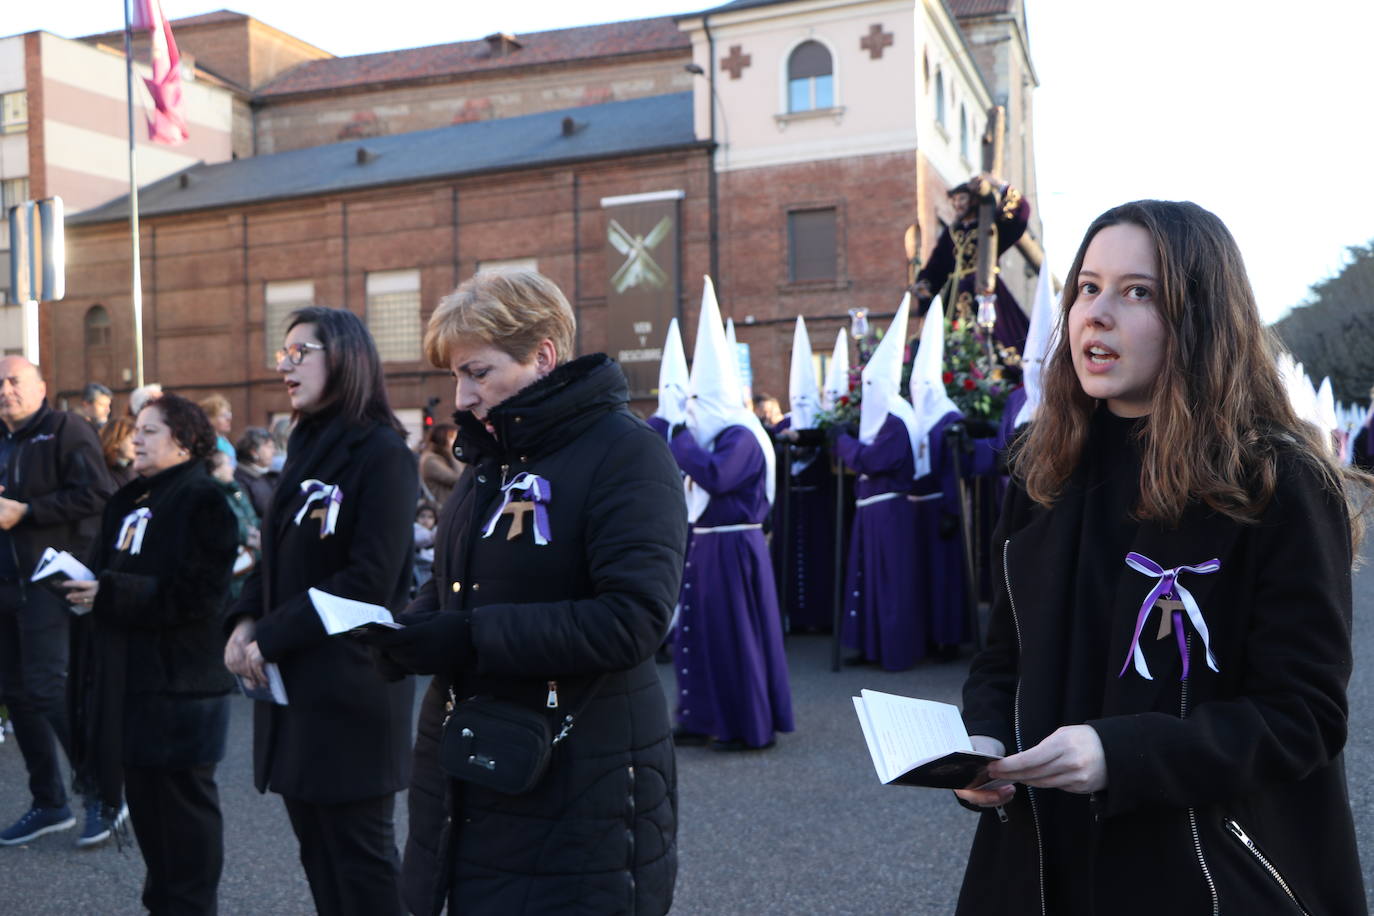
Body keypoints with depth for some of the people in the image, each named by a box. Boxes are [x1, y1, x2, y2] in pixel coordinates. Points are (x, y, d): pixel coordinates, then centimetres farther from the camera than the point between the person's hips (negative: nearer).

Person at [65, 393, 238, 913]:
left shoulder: (202, 500, -11)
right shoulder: (128, 501, 16)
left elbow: (198, 593, -20)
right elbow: (108, 568, 17)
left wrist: (110, 594, -21)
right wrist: (84, 585, -4)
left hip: (180, 680, -8)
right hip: (128, 675, 8)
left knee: (183, 801, 1)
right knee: (144, 797, 15)